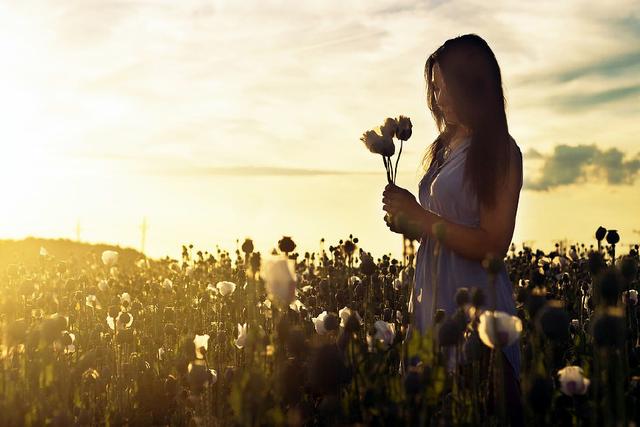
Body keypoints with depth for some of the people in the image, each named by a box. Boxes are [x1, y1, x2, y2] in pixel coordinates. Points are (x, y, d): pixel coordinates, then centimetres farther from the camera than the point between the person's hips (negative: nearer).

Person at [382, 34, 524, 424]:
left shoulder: (499, 151, -10)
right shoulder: (445, 147, 12)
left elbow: (492, 247, -17)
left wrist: (418, 215, -16)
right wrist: (407, 223, -1)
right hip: (431, 297, 7)